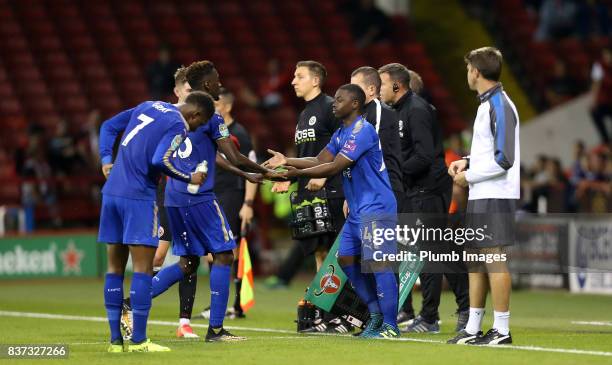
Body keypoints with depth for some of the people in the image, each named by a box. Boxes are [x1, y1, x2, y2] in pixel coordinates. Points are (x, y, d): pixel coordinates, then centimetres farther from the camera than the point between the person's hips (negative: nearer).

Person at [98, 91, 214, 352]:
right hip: (138, 198, -8)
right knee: (143, 266, -4)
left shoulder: (148, 107, 17)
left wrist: (106, 159, 16)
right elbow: (160, 160, -19)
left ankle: (115, 340, 11)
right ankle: (138, 341, -6)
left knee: (115, 268, 10)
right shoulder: (177, 125, -7)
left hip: (111, 192, 8)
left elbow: (109, 127, 21)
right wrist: (189, 178, -6)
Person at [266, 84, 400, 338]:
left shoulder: (362, 131, -16)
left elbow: (335, 167, -20)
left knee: (377, 264, -11)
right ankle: (376, 312, 18)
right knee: (346, 258, 10)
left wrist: (298, 173, -20)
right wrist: (287, 161, 2)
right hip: (358, 211, 10)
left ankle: (390, 325, -8)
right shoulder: (341, 134, 15)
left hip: (376, 209, -10)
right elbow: (321, 160, 12)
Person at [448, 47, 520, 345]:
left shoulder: (499, 106, -15)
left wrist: (470, 176, -12)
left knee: (494, 259, -7)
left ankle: (502, 330, -4)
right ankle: (473, 329, 17)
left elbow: (504, 159, -20)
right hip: (480, 197, 10)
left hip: (495, 197, -10)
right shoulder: (486, 104, 16)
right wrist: (466, 162, 10)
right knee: (475, 261, 12)